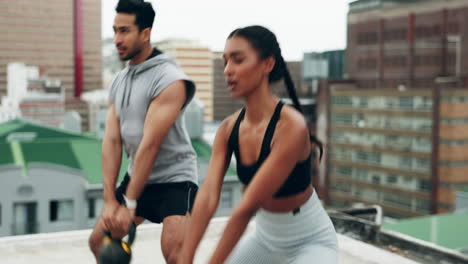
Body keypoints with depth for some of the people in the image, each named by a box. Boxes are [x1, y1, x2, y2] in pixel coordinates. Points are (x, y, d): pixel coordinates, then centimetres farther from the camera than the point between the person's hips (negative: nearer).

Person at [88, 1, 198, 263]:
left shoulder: (169, 80, -20)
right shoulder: (119, 81, 5)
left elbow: (151, 144, -23)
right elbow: (112, 140, -1)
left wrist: (129, 204, -22)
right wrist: (110, 200, -9)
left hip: (174, 179, -8)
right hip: (137, 176, 8)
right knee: (99, 241, 12)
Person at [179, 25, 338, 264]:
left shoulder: (291, 126, -29)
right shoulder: (228, 129, -9)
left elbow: (247, 207, -30)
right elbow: (207, 197, -17)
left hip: (311, 242, -6)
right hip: (266, 236, 6)